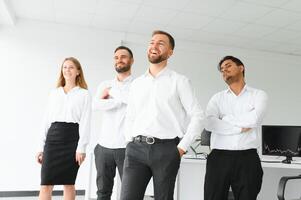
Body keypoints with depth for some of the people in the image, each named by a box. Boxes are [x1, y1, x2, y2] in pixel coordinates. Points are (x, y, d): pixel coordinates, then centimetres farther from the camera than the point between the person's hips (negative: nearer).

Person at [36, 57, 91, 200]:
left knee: (68, 184, 6)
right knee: (45, 184, -1)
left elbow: (85, 122, -4)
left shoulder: (84, 94, 4)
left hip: (72, 139, -3)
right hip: (53, 138, 3)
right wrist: (41, 147, 11)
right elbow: (47, 120, 14)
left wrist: (81, 148, -12)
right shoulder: (54, 93, 16)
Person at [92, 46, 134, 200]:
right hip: (104, 146, 4)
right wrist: (122, 100, -10)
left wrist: (113, 92, -8)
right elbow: (95, 105, -6)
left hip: (127, 147, -3)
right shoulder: (105, 85, 11)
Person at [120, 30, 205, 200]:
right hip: (136, 148, 3)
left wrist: (182, 147, -6)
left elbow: (198, 116, -3)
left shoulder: (179, 81, 1)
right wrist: (130, 143, 9)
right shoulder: (137, 83, 15)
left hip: (166, 149, -3)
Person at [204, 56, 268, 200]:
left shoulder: (258, 95, 8)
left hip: (247, 158, -1)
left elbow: (254, 119, -12)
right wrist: (240, 127, -10)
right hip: (219, 157, 1)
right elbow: (209, 123, -8)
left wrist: (225, 118, -2)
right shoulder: (217, 98, 10)